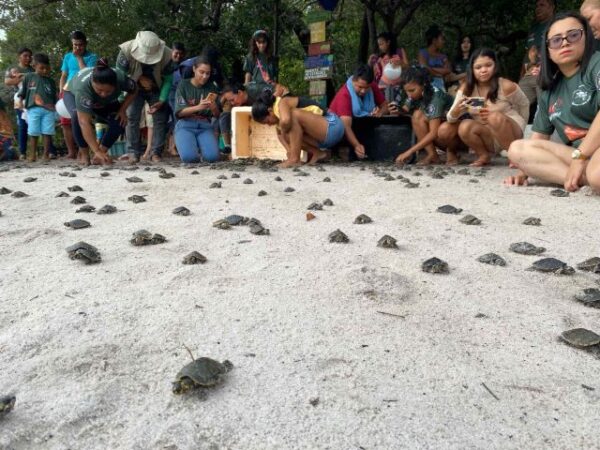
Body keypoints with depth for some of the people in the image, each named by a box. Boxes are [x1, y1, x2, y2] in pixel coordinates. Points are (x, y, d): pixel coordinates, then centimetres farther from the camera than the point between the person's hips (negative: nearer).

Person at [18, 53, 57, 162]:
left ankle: (46, 154, 5)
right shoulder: (28, 77, 9)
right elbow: (22, 93, 14)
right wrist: (20, 103, 4)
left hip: (48, 110, 1)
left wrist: (54, 107, 1)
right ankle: (32, 155, 7)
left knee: (47, 133, -2)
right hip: (33, 109, -1)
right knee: (33, 133, 1)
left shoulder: (51, 81, 12)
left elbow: (54, 97, 12)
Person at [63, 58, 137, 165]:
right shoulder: (83, 86, -46)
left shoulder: (121, 78, -36)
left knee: (119, 121, -21)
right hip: (73, 94, -3)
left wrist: (122, 110, -23)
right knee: (77, 117, -35)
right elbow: (84, 123, -49)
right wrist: (97, 151, -53)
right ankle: (84, 153, -13)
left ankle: (103, 150, -4)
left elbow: (134, 90, -11)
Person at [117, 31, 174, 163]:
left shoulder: (166, 55, -29)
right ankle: (133, 152, -4)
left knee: (161, 118, -7)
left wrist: (162, 100, -22)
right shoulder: (126, 50, -30)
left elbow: (168, 79, -16)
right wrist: (139, 79, -26)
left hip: (156, 89, 1)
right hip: (134, 88, 0)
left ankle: (156, 152, 1)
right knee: (131, 117, -12)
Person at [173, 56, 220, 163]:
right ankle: (190, 145, 8)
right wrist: (198, 107, -23)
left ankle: (201, 147, 10)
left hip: (205, 126, 2)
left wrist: (213, 105, -18)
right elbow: (179, 112, -7)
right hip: (186, 125, -2)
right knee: (189, 157, -28)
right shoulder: (184, 85, 2)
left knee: (212, 157, -25)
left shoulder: (212, 87, 9)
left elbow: (216, 114, 6)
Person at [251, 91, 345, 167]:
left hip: (332, 125, -10)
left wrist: (283, 131, -17)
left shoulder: (282, 103, -16)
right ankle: (318, 153, 5)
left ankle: (295, 159, -23)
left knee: (294, 114, -26)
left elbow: (285, 120, -37)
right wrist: (289, 150, -5)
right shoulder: (280, 113, 12)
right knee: (288, 134, 4)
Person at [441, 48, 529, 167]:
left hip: (511, 134, -3)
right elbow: (451, 119, -13)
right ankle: (484, 155, 0)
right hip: (486, 135, 3)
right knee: (465, 128, -26)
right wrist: (457, 110, -35)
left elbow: (524, 105, 3)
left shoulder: (506, 86, -15)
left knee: (495, 117, -32)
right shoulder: (466, 88, -7)